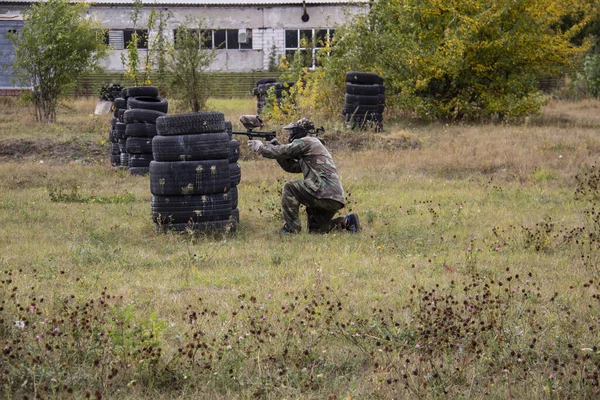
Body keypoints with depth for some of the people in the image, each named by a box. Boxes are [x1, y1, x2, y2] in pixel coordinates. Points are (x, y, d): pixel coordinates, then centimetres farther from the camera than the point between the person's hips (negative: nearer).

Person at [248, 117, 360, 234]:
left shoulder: (306, 142, -4)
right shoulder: (315, 145, 27)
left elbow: (281, 152, -4)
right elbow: (292, 167, 27)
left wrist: (260, 147, 11)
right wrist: (276, 146, 21)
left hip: (325, 193, -10)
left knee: (289, 188, -3)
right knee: (315, 230, 18)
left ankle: (290, 228, -3)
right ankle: (346, 222, 10)